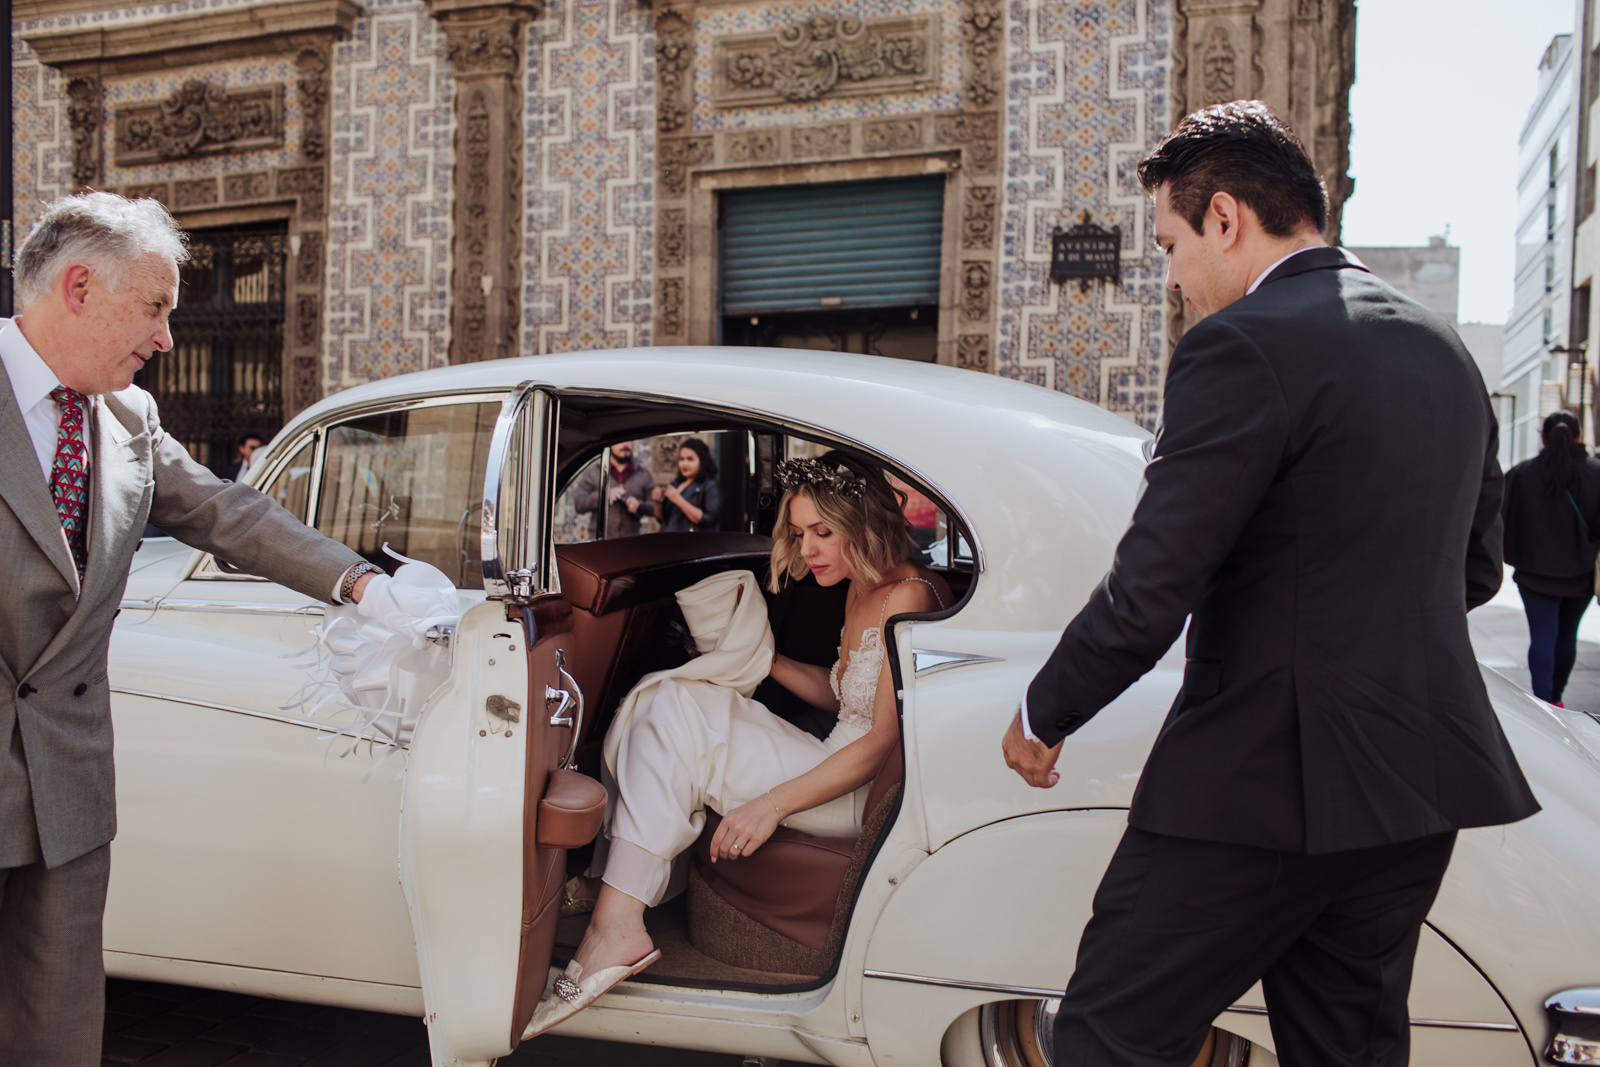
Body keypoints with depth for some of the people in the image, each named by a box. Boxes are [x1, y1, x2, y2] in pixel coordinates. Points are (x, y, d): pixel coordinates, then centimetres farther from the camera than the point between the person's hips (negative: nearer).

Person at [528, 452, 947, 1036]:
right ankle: (608, 878, -5)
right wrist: (762, 658, 12)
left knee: (673, 716, -19)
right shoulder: (862, 592, 13)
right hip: (839, 764, 10)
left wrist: (773, 803, -26)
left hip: (869, 793, -10)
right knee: (660, 697, 1)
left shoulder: (909, 596, -16)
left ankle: (616, 928, -22)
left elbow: (886, 740, -21)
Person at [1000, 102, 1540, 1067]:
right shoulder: (1445, 350, 13)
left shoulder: (1245, 346, -15)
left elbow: (1149, 594, -18)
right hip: (1423, 775, 9)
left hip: (1268, 781, -9)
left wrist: (1042, 716, -3)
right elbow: (1476, 570, 21)